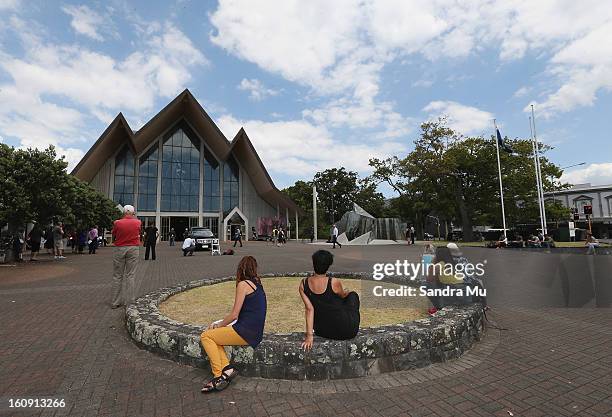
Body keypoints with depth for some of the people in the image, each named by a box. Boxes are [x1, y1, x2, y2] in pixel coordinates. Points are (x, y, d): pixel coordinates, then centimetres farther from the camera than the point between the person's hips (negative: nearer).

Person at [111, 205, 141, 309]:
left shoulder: (117, 223, -5)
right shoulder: (138, 222, -4)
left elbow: (113, 236, 6)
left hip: (119, 249, 0)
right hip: (133, 249, 0)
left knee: (117, 276, 9)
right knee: (130, 276, 4)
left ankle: (115, 302, 14)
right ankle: (128, 301, 8)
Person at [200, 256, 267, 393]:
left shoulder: (243, 284, -10)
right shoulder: (257, 284, 15)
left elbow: (234, 315, -11)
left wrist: (219, 325, 7)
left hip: (245, 333, -9)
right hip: (255, 334, 9)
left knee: (206, 336, 2)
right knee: (213, 335, 16)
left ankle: (218, 375, 0)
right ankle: (227, 368, 4)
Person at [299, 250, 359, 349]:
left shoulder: (303, 284, -11)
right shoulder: (334, 282, -21)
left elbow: (309, 309, -13)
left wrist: (309, 336, -10)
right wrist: (347, 292, 25)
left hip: (322, 332, 4)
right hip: (346, 331, -4)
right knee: (353, 295, 23)